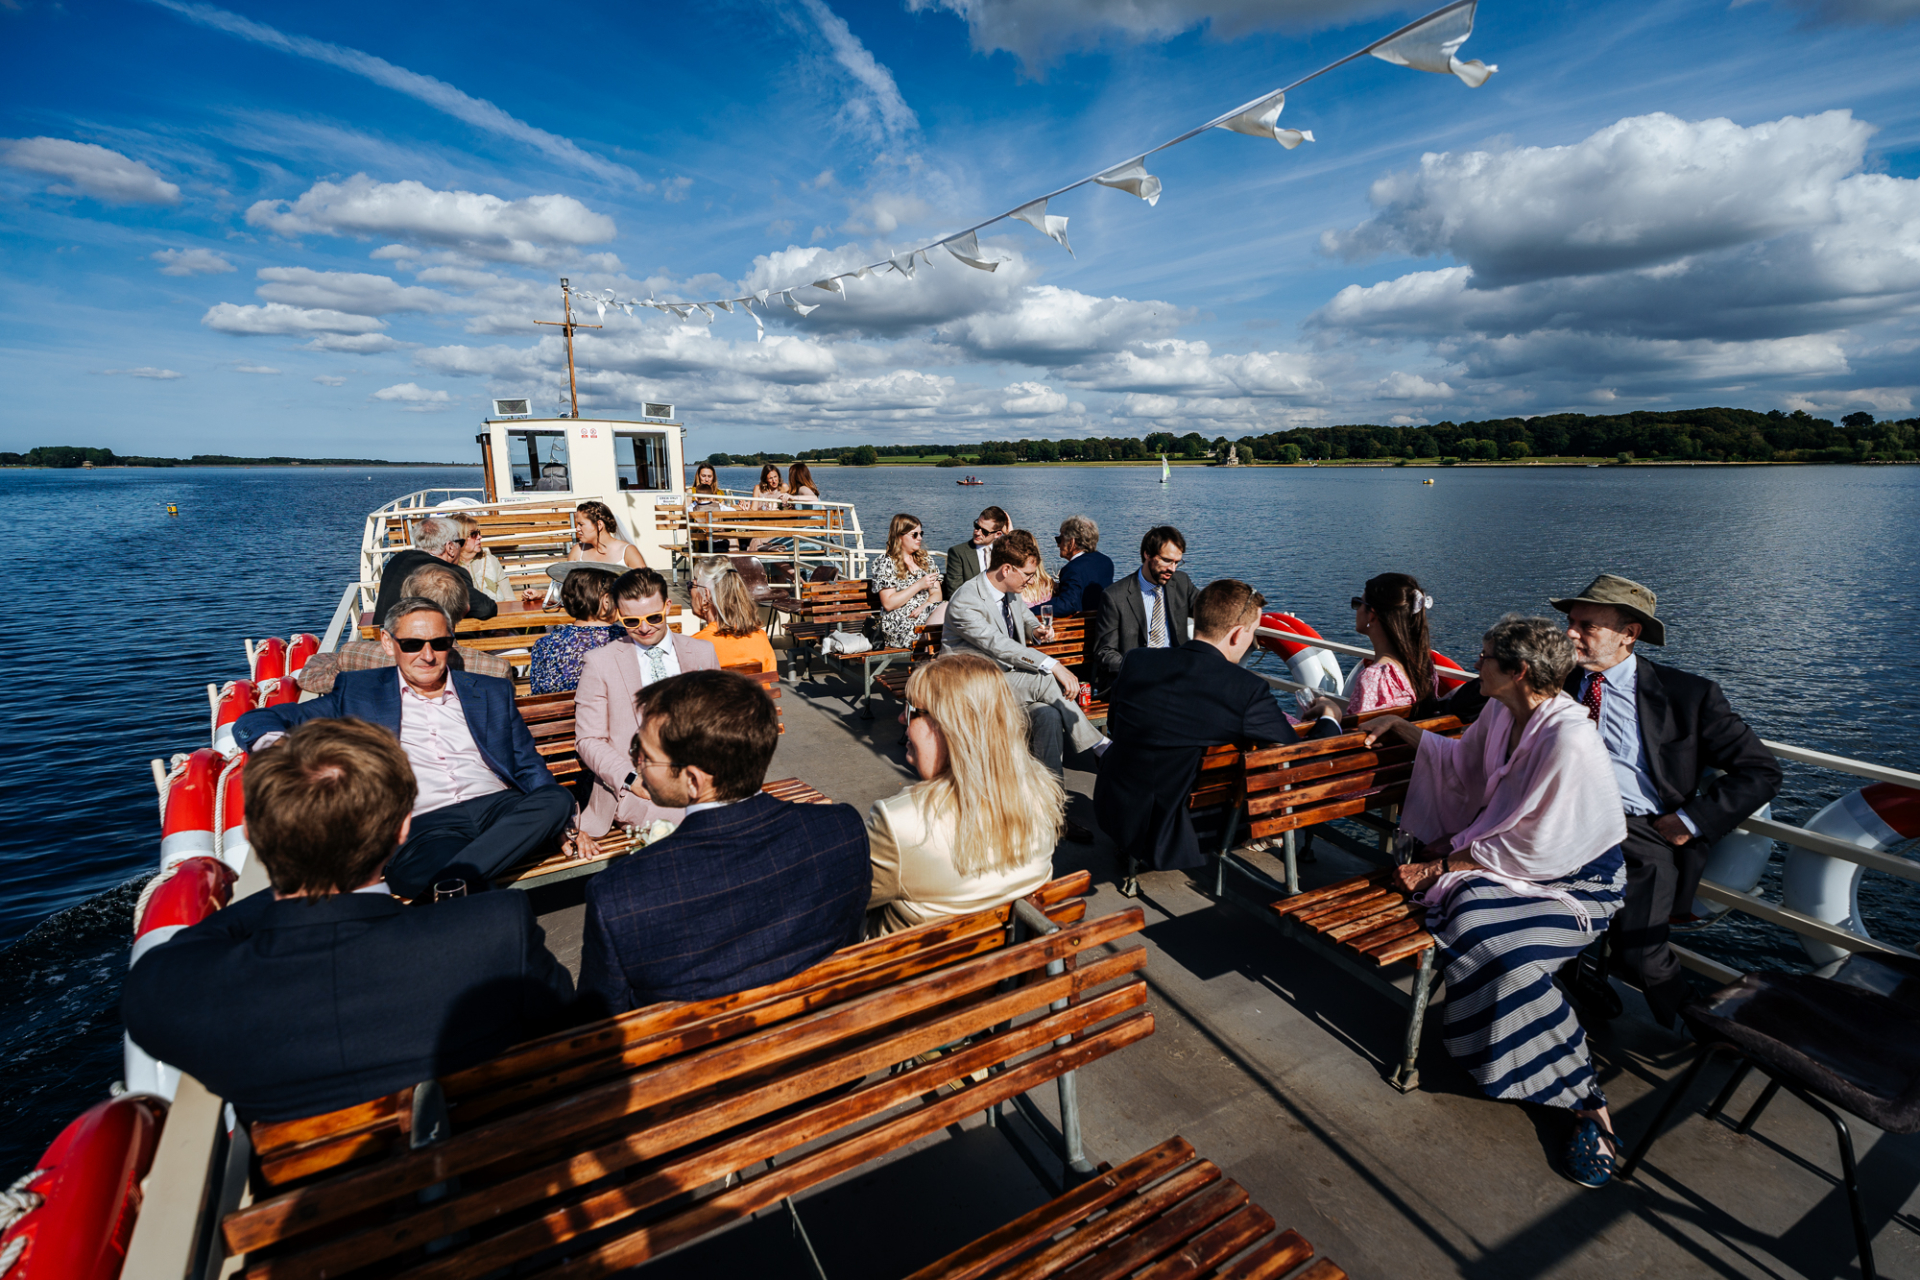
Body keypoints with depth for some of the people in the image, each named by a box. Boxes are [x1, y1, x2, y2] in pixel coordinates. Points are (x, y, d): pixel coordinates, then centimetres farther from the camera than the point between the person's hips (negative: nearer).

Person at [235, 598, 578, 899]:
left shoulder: (492, 692, 21)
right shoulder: (358, 692, 19)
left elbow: (529, 769, 19)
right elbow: (254, 723, 15)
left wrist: (564, 823, 0)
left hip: (501, 808, 4)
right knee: (411, 876, -40)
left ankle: (454, 879, -32)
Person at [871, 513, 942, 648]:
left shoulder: (926, 560, 21)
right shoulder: (886, 563, 3)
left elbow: (937, 594, 12)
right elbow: (888, 604, -6)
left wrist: (923, 607, -11)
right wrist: (919, 585, -9)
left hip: (927, 614, 6)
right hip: (899, 624, -6)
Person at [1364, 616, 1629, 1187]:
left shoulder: (1568, 740, -25)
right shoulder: (1501, 713, 0)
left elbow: (1531, 851, -23)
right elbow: (1459, 761, 23)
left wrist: (1442, 866, -19)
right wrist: (1399, 726, 21)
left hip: (1579, 881, -7)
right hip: (1517, 857, 7)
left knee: (1503, 946, -32)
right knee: (1468, 911, -22)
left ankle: (1586, 1102, -13)